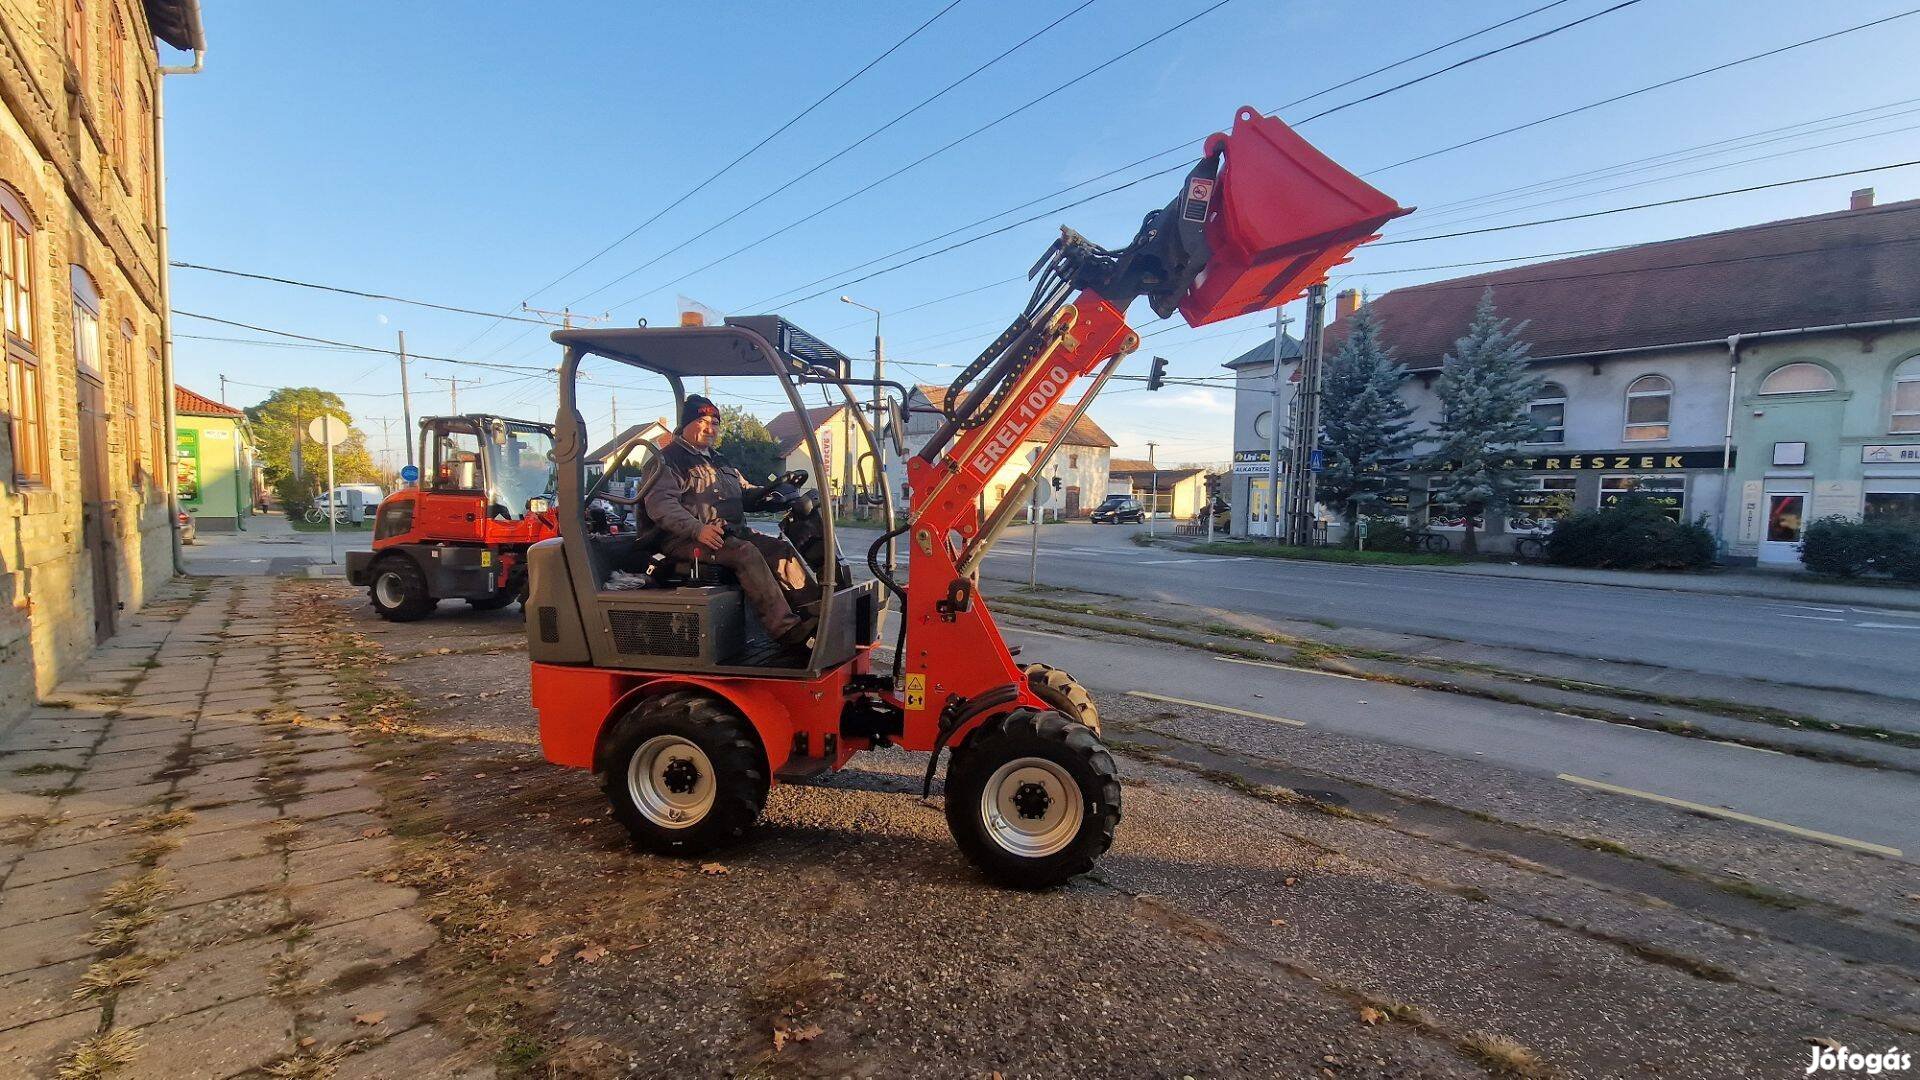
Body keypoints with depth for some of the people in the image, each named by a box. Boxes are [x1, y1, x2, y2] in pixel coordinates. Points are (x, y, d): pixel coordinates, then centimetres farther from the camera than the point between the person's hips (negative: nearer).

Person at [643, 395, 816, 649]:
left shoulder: (719, 461, 27)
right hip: (686, 540, -8)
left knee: (780, 548, -13)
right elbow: (659, 504, -14)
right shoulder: (669, 459, 0)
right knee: (746, 553, -32)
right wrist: (697, 529, -29)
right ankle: (788, 631, -39)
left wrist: (767, 493, 5)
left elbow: (745, 493, 30)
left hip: (733, 532, 8)